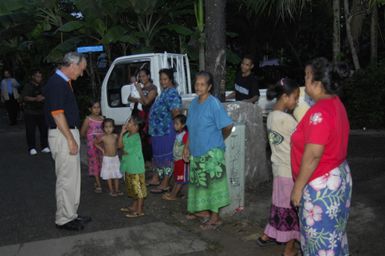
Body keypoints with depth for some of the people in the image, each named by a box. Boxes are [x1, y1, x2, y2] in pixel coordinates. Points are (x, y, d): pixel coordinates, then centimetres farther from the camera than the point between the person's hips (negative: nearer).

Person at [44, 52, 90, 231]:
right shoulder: (56, 83, -18)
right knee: (66, 179, -2)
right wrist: (70, 140, -20)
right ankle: (63, 219, 9)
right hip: (62, 135, -10)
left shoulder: (64, 82, 13)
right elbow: (57, 114, -22)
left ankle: (71, 214, 26)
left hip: (69, 133, 10)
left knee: (73, 177, 15)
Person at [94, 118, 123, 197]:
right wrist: (102, 150, -3)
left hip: (115, 158, 3)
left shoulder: (115, 136, -5)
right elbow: (95, 143, 1)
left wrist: (115, 148, 1)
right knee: (108, 176, 4)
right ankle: (111, 191, 14)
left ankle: (117, 190, 19)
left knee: (116, 175, 9)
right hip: (107, 158, -3)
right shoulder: (103, 137, -12)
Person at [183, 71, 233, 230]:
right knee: (199, 182, 17)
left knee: (212, 183, -1)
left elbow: (228, 126, -16)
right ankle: (203, 210, 33)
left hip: (212, 152, -7)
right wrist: (188, 147, 12)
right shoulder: (194, 103, 7)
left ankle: (215, 217, 9)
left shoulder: (214, 104, -16)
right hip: (197, 151, 7)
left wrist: (220, 139, -1)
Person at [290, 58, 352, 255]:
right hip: (337, 177, 9)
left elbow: (313, 155, -26)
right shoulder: (335, 103, 5)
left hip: (321, 184, -9)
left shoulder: (320, 112, -25)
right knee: (332, 233, 22)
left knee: (320, 237, 6)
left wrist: (298, 187, -18)